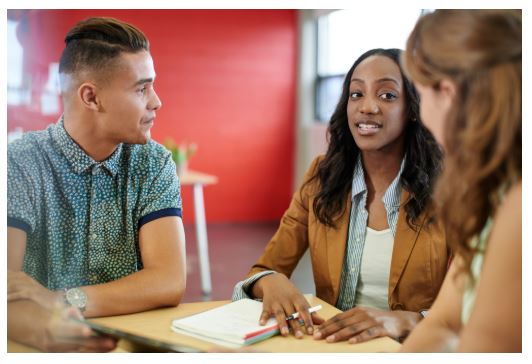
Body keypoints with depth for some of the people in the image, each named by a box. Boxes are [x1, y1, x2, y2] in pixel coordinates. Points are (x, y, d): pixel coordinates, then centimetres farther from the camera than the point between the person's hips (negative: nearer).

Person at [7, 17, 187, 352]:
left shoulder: (155, 164, 0)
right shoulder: (20, 165, -8)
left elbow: (170, 282, -11)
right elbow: (10, 292, -17)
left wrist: (62, 300, -22)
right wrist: (45, 330, -38)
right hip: (47, 350, -1)